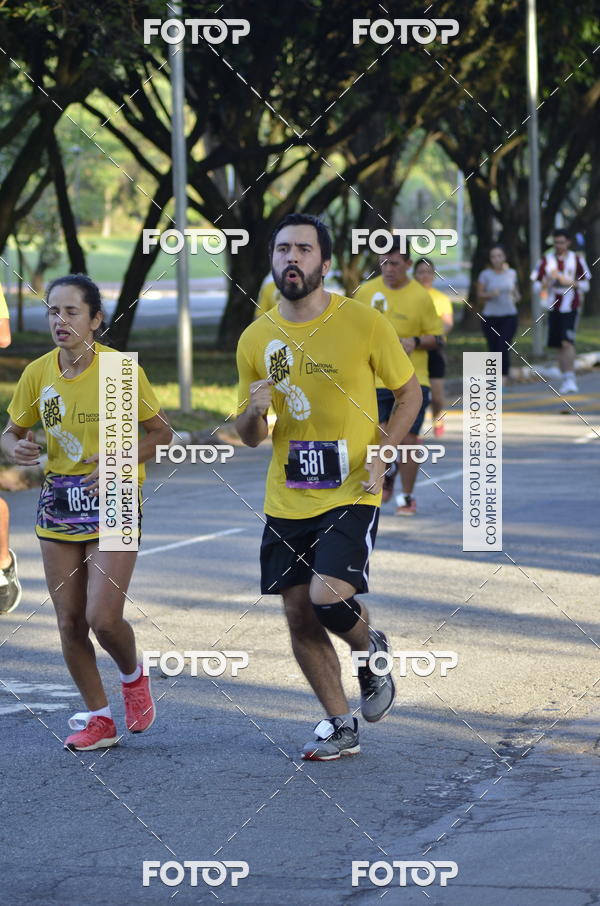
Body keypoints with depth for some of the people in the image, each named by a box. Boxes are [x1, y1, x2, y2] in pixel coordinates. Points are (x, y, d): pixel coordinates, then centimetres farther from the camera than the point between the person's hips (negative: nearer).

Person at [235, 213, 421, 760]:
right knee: (299, 617, 5)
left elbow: (409, 392, 5)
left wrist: (381, 455, -8)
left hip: (351, 495, -4)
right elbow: (249, 437, 12)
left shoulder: (363, 323, -7)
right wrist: (255, 412, -12)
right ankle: (341, 726, 22)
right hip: (286, 502, 4)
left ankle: (371, 650, 13)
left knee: (328, 595, -22)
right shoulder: (256, 339, 3)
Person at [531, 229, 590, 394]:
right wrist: (548, 280, -16)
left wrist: (569, 282, -14)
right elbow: (537, 286, 5)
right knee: (559, 346, 5)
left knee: (567, 342, -18)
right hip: (554, 307, 3)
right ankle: (566, 380, 14)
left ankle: (570, 378, -20)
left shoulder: (577, 259, 1)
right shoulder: (546, 260, 5)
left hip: (571, 307, -3)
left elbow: (585, 285, 4)